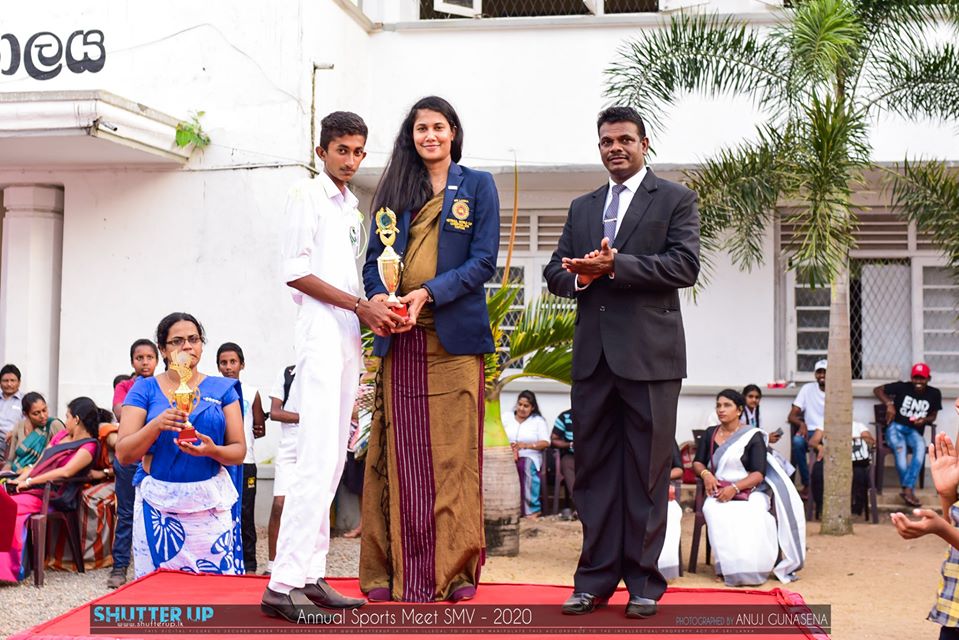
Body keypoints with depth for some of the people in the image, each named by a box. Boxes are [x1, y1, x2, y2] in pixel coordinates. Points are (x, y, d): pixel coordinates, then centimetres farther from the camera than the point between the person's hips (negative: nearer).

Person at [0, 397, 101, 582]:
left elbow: (66, 471, -15)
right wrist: (20, 479, 2)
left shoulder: (88, 447, -3)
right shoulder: (61, 435, 20)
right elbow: (38, 462, 18)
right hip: (32, 489, 7)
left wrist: (29, 482, -13)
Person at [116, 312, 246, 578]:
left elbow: (239, 450, 6)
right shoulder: (145, 389, 6)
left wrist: (213, 450, -15)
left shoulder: (222, 389, 9)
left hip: (211, 503, 0)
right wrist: (157, 424, -16)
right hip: (158, 503, 0)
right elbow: (123, 454, 0)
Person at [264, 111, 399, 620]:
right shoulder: (307, 195, -1)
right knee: (317, 458, -16)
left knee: (333, 460, 5)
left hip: (349, 338, 8)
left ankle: (310, 576, 8)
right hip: (320, 333, -8)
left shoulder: (352, 209, 21)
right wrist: (360, 305, -12)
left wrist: (373, 309, 4)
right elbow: (295, 272, -10)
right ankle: (283, 584, -16)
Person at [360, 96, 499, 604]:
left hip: (454, 337, -2)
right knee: (400, 456, 1)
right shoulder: (396, 190, 17)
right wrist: (379, 297, -9)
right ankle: (400, 571, 5)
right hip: (399, 338, 3)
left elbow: (484, 260, -1)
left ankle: (457, 569, 2)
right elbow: (374, 258, 12)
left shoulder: (477, 186, 9)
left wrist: (429, 293, -14)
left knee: (455, 456, -3)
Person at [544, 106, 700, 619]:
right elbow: (556, 271, 16)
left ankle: (643, 581, 7)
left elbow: (685, 265, -9)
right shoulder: (581, 207, 20)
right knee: (594, 468, 6)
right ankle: (596, 577, 13)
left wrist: (615, 265, -15)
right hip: (593, 354, 5)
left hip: (650, 353, -5)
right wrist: (581, 276, -7)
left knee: (647, 471, 0)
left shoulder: (675, 199, 4)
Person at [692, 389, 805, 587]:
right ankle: (730, 568, -30)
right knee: (716, 514, -34)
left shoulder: (753, 436, 3)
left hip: (749, 491, -2)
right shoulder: (710, 434, 15)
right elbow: (697, 462, 17)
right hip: (719, 491, 2)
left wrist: (734, 488, -20)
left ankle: (751, 568, -25)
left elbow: (759, 474, -5)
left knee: (751, 515, -36)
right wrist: (705, 474, -8)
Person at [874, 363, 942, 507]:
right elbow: (877, 390, 0)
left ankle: (907, 490, -41)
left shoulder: (934, 394, 5)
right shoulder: (903, 387, -3)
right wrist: (889, 404, -17)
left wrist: (924, 420, -7)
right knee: (900, 448, -37)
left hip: (914, 431, 2)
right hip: (896, 427, -2)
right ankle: (910, 491, -35)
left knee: (921, 447, -35)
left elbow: (933, 416, 17)